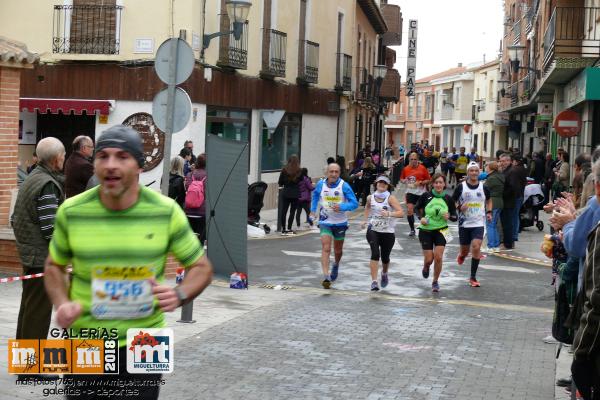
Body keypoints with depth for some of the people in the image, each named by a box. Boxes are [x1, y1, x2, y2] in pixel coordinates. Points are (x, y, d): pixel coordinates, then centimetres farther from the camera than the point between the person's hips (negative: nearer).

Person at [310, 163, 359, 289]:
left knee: (338, 250, 17)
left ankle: (336, 265, 49)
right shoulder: (321, 184, -6)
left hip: (340, 222, 0)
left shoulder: (344, 186, -15)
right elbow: (315, 195, 17)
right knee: (325, 249, -16)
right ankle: (326, 277, -22)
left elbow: (354, 203, -14)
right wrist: (313, 210, 10)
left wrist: (342, 207, -31)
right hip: (325, 222, 0)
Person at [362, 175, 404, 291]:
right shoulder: (370, 198, 2)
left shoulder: (390, 198, -9)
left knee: (385, 257, 9)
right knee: (375, 253, -20)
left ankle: (384, 274, 44)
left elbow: (401, 213, -20)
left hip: (388, 232, -1)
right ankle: (374, 282, -20)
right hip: (373, 230, 1)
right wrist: (366, 220, 15)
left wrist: (389, 214, -35)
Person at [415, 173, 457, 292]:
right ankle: (426, 267, 38)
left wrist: (449, 217, -17)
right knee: (429, 259, 0)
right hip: (426, 231, 0)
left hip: (441, 231, 1)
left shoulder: (448, 199, -3)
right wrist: (421, 218, -10)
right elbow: (417, 208, 7)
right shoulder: (426, 196, -7)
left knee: (438, 258, -10)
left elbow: (455, 217, 4)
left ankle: (435, 281, 11)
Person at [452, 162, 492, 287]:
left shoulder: (483, 187, 2)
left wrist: (489, 212, 4)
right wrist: (459, 207, -16)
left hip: (479, 223, 0)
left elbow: (489, 201, 20)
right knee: (465, 250, 8)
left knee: (476, 248, -14)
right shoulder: (461, 187, -3)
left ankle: (473, 278, -4)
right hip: (464, 223, 0)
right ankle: (461, 255, 49)